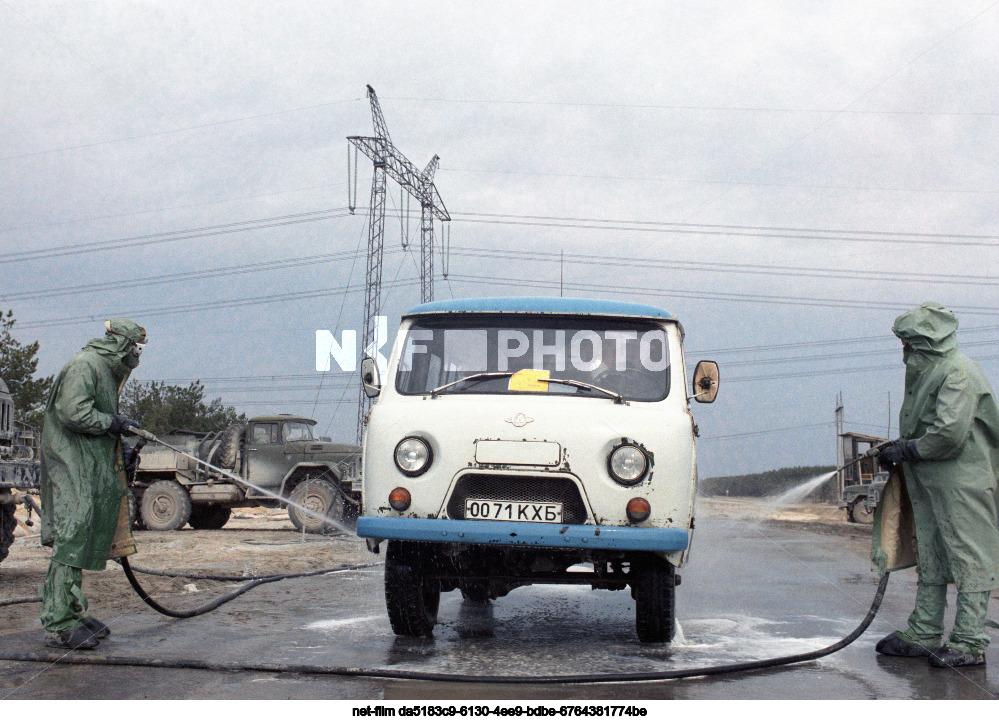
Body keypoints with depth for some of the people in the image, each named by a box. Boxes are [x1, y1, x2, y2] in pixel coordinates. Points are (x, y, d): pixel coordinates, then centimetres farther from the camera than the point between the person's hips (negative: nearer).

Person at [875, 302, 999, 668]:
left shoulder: (959, 371, -15)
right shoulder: (924, 371, 15)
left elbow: (950, 434, -24)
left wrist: (904, 451, -14)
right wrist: (900, 447, 6)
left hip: (961, 482, -10)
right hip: (927, 482, 10)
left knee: (969, 558, -5)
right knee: (929, 558, 13)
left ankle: (969, 641, -3)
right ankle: (924, 634, 19)